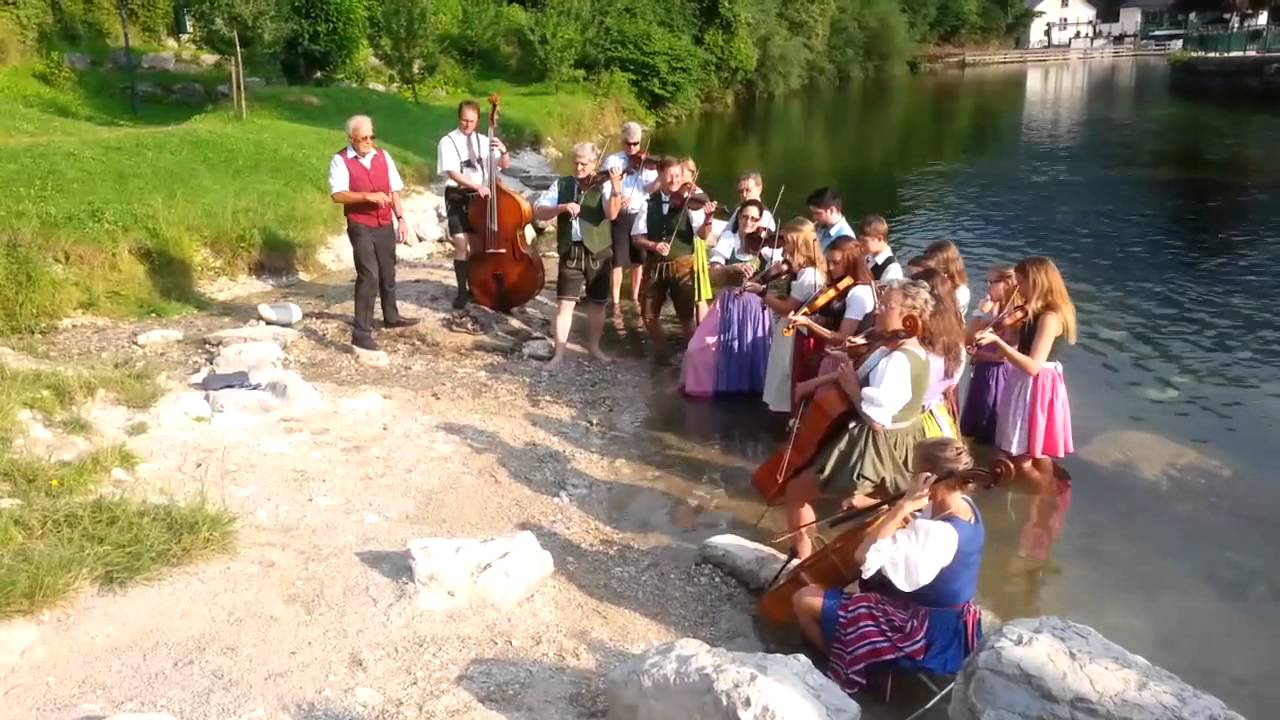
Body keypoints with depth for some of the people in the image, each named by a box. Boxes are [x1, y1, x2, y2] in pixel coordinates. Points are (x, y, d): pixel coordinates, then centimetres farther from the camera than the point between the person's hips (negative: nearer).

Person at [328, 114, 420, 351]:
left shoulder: (383, 156, 7)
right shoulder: (340, 160, -8)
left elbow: (394, 190, 10)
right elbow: (337, 195, -18)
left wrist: (401, 218, 3)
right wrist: (368, 196, -27)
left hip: (385, 224, 6)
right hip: (360, 226, -6)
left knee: (388, 273, 20)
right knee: (369, 275, -15)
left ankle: (391, 316, 40)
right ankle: (361, 332, -11)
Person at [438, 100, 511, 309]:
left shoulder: (484, 141, 6)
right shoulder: (448, 142, -6)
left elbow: (505, 165, 4)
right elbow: (452, 173, -17)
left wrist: (503, 151, -18)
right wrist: (476, 186, -30)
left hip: (480, 198, 4)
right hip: (458, 198, -4)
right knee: (461, 244, -8)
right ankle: (462, 291, 0)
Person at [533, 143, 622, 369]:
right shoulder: (562, 185, 3)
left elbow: (612, 213, -22)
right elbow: (538, 212, -3)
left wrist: (616, 186, -36)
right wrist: (562, 207, -19)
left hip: (598, 253, 0)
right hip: (571, 252, 1)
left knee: (597, 303, 11)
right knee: (564, 303, 0)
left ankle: (594, 347, 29)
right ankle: (559, 353, 7)